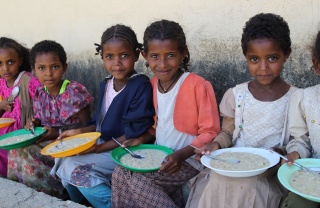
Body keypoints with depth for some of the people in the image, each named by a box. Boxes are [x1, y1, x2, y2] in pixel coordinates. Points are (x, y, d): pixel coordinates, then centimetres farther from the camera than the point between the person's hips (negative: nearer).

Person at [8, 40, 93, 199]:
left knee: (24, 155, -19)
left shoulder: (74, 92, -16)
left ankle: (58, 193, -3)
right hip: (48, 141, 6)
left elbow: (86, 126, -14)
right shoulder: (40, 93, 3)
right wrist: (35, 122, -7)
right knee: (17, 151, -15)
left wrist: (58, 133, -22)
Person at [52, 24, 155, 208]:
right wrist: (80, 132, 1)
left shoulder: (141, 86, -18)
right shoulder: (106, 84, 6)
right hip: (104, 145, 8)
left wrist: (100, 148, -22)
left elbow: (134, 134, -19)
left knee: (75, 167, -18)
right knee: (64, 158, 1)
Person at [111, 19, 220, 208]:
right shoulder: (152, 84, 5)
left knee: (123, 175, -17)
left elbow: (210, 133, -14)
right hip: (160, 157, 7)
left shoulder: (199, 86, -17)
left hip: (187, 161, -6)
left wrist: (181, 154, -25)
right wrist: (142, 139, -2)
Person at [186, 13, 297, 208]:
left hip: (270, 172, -1)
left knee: (248, 186, -29)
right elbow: (227, 133, 9)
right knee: (217, 184, -26)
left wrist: (281, 153, -16)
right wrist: (216, 145, -12)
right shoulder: (235, 95, 3)